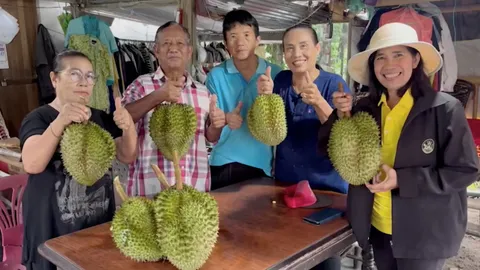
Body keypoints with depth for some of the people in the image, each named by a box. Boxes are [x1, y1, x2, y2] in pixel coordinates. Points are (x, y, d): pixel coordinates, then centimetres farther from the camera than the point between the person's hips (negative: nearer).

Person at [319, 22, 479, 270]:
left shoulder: (445, 108, -14)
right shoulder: (365, 108, -3)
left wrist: (402, 180, -23)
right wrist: (341, 116, -14)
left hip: (425, 233, -4)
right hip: (378, 226, 4)